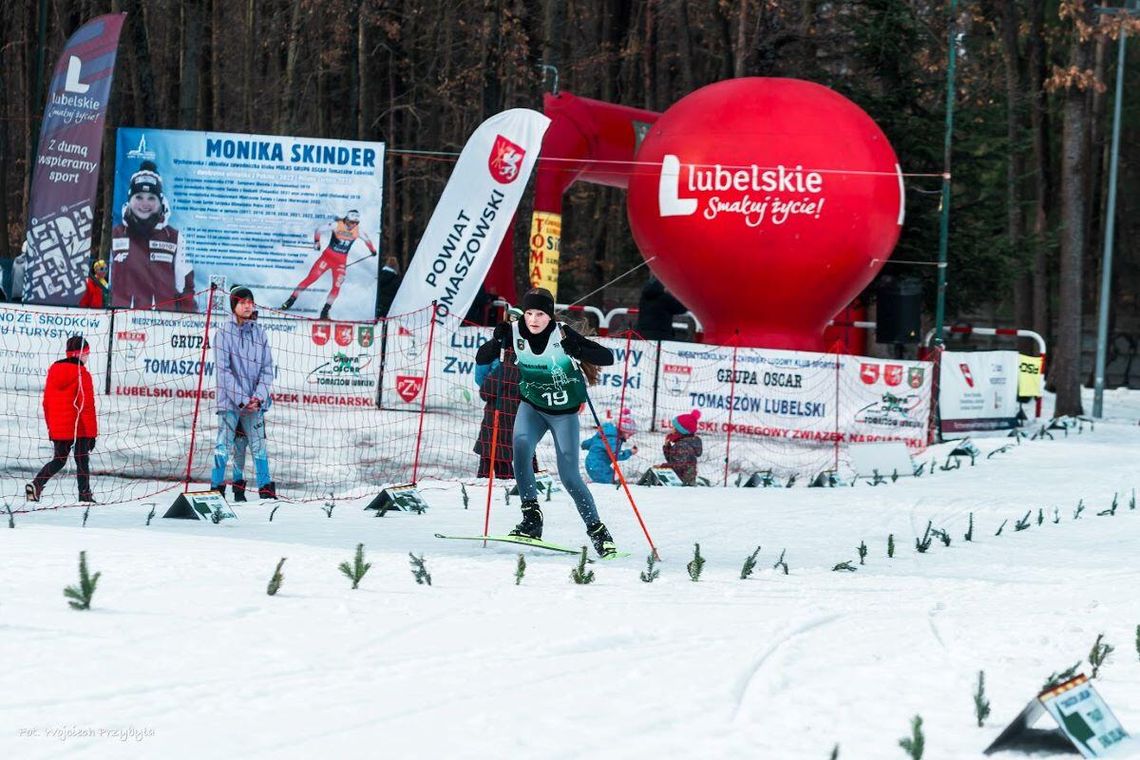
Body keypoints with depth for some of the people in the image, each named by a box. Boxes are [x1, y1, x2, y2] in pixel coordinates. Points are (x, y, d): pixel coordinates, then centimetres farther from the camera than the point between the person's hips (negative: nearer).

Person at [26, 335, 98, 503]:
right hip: (79, 427, -5)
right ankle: (85, 495, 9)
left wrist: (50, 427, 21)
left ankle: (36, 484, -6)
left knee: (59, 459, 13)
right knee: (82, 461, 7)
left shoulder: (53, 370, 6)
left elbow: (46, 403, 12)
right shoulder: (82, 374, -13)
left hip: (58, 428, 5)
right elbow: (87, 406, -13)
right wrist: (92, 433, -9)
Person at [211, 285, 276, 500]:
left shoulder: (259, 333, 9)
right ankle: (217, 488, 3)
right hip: (230, 400, -3)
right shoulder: (224, 333, -3)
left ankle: (265, 488, 8)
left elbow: (267, 369, 8)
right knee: (224, 445, -3)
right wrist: (242, 399, -12)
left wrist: (259, 397, -6)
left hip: (254, 402, 3)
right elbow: (223, 370, -7)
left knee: (258, 445, 3)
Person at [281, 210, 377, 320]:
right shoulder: (336, 225, -14)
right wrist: (317, 242, -23)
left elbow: (366, 239, 15)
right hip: (328, 256, -2)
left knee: (336, 287, -8)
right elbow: (319, 230, -6)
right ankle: (291, 300, -2)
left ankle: (325, 312, 5)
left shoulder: (358, 231, -6)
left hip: (341, 261, 2)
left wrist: (373, 250, 31)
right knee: (311, 278, -9)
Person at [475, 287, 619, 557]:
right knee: (520, 446, -26)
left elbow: (607, 358, -24)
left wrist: (576, 350, -40)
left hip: (564, 412, -3)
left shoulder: (562, 335, -22)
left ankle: (596, 529, 12)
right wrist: (497, 342, -28)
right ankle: (531, 517, -20)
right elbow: (481, 359, -9)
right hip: (532, 406, 3)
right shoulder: (515, 332, -13)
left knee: (569, 476, -6)